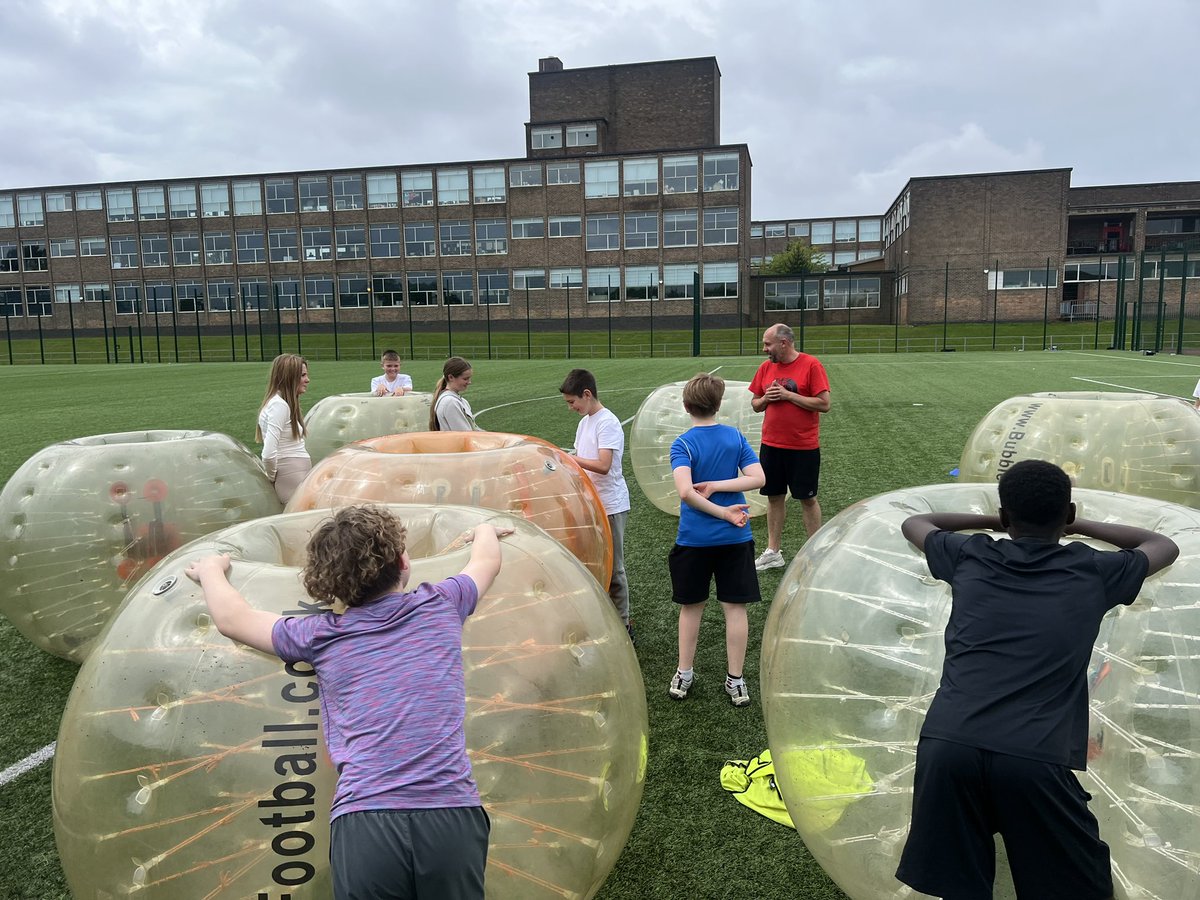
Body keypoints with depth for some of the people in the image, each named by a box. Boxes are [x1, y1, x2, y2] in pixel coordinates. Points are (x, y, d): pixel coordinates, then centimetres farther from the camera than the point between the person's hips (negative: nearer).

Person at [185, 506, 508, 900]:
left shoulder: (321, 636, 7)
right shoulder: (440, 605, 9)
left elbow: (231, 618, 22)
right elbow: (488, 560, 30)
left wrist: (211, 570, 41)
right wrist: (485, 532, 52)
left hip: (363, 823, 0)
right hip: (451, 814, 1)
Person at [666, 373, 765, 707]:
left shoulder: (682, 444, -10)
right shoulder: (735, 437, -1)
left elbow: (686, 491, -24)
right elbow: (758, 478, -9)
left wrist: (723, 512, -16)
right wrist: (718, 485, -10)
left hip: (694, 539, -1)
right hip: (735, 539, 2)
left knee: (691, 607, 14)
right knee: (735, 607, 9)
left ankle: (683, 675, 25)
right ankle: (735, 681, 17)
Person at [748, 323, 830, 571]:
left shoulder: (811, 365, -10)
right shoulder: (766, 367, 6)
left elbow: (824, 404, -14)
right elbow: (755, 404, 13)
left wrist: (788, 395, -17)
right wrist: (765, 398, -9)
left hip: (804, 447, -4)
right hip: (771, 445, 5)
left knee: (807, 499, 6)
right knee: (774, 497, 10)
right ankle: (773, 552, 20)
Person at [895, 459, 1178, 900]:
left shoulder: (970, 557, 13)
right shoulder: (1093, 572, 11)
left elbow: (912, 522, 35)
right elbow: (1165, 546, 33)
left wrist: (990, 521, 40)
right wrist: (1077, 527, 39)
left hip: (946, 746, 2)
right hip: (1034, 758, -1)